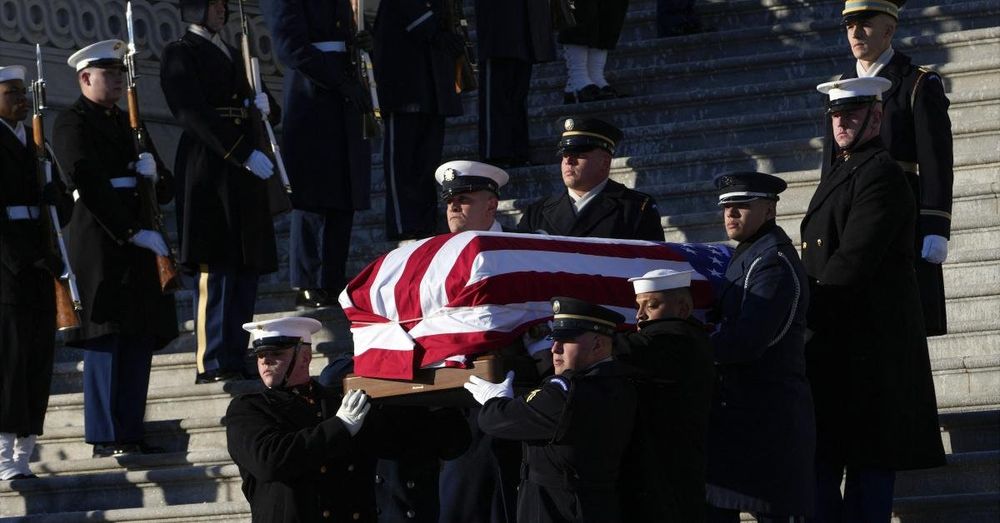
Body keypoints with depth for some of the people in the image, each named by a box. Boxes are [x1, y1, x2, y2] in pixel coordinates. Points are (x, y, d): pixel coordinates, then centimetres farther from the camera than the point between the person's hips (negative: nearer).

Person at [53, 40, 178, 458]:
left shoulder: (129, 125, 22)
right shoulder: (72, 124, -2)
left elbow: (166, 190, 21)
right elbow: (89, 186, -14)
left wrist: (155, 173, -3)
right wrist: (134, 232, -19)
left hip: (137, 248, 7)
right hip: (100, 246, -7)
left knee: (140, 340, 3)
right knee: (106, 339, -7)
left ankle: (130, 434, 6)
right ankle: (105, 438, -5)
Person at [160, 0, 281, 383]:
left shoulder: (231, 55, 23)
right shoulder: (180, 54, -1)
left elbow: (270, 113, 24)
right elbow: (193, 114, -14)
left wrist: (265, 104, -2)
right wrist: (243, 153, -22)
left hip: (242, 172, 8)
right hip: (208, 168, -8)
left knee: (244, 266, 4)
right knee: (215, 268, -11)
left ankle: (236, 358, 7)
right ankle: (212, 363, -11)